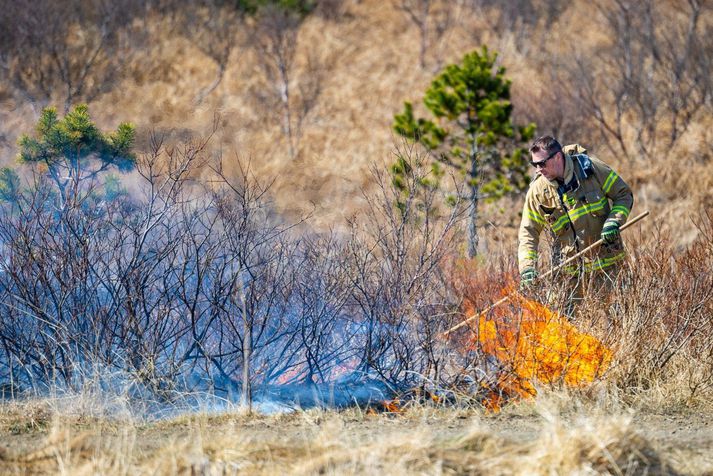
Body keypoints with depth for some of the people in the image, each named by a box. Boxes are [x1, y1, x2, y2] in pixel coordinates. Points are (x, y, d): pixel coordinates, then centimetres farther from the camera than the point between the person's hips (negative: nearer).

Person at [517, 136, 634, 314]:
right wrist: (527, 269, -15)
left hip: (606, 261, -1)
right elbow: (528, 232, -1)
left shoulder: (591, 168, -8)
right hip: (571, 270, 1)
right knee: (565, 316, -3)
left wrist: (614, 222, -15)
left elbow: (623, 194, 3)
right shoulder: (537, 190, -4)